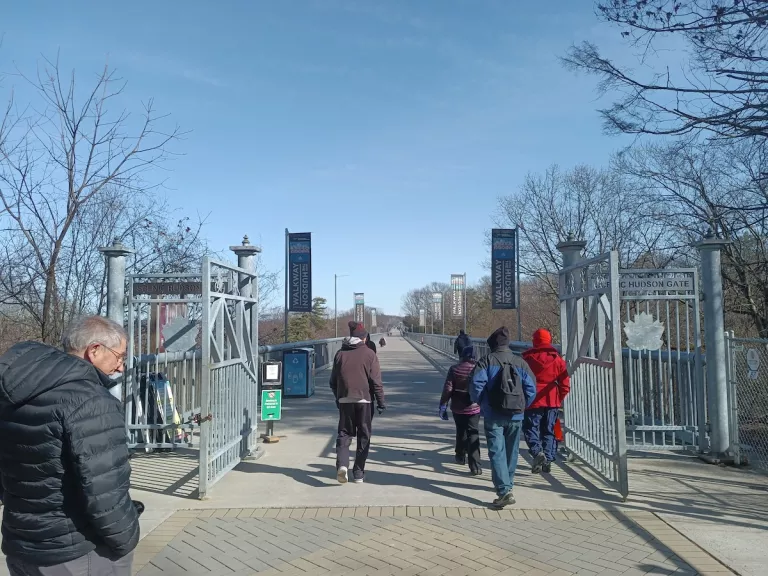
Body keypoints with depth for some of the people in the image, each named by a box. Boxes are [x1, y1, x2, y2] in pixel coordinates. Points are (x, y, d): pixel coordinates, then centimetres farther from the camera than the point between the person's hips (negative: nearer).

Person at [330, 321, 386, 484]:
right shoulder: (369, 354, -2)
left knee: (344, 433, 9)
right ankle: (358, 473, 11)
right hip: (364, 400, -2)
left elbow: (333, 380, 11)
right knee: (363, 436, 9)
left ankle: (342, 464, -14)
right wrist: (381, 402, 1)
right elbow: (376, 381, -6)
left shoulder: (340, 353, 7)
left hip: (344, 400, 2)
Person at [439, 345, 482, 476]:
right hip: (473, 408, -2)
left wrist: (443, 406, -2)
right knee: (473, 435, -1)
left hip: (457, 408, 2)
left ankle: (460, 456, 39)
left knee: (461, 432, 23)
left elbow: (447, 389, -8)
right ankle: (475, 466, -10)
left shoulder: (454, 369, -6)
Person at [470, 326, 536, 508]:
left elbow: (476, 385, -15)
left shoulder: (487, 361, -6)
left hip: (493, 416, -3)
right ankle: (507, 484, 34)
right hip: (516, 416, 4)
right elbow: (531, 388, 0)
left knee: (497, 452, -4)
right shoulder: (520, 363, 3)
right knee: (511, 452, 18)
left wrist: (480, 403, 3)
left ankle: (504, 491, -16)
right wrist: (522, 406, 14)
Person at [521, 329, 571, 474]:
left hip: (533, 401, -2)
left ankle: (537, 452, -18)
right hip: (552, 401, 3)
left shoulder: (526, 358, -4)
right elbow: (565, 384, 2)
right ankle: (548, 458, 8)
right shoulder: (557, 359, 3)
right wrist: (559, 399, 14)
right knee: (549, 431, 13)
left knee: (531, 428, 5)